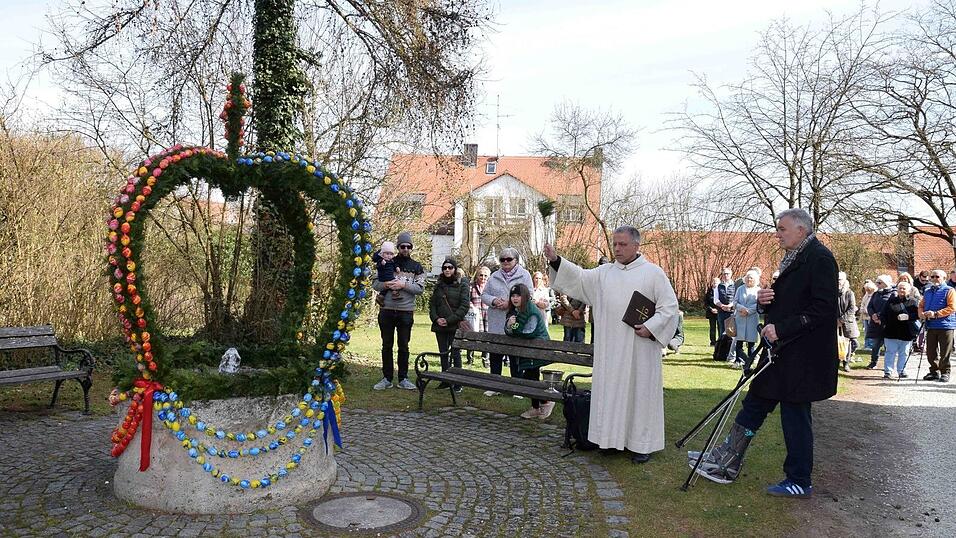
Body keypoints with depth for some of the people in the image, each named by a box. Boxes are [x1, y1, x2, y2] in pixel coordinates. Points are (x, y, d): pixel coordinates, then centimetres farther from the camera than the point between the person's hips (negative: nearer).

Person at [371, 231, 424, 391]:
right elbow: (375, 283, 4)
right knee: (387, 345, 6)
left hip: (406, 312, 0)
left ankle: (403, 379, 14)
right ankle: (387, 378, 14)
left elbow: (420, 288, -3)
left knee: (403, 346, 5)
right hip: (387, 310, 1)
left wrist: (403, 285, -16)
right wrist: (387, 285, -16)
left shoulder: (417, 267, 7)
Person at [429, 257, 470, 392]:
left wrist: (450, 320, -14)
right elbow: (432, 303, 13)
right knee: (443, 354, 9)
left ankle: (457, 382, 4)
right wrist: (436, 318, -4)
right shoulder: (439, 285, 13)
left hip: (455, 326, -5)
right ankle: (445, 380, 17)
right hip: (440, 326, 5)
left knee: (455, 353, -3)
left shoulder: (463, 284, -1)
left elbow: (464, 306, -8)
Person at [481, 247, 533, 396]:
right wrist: (494, 301, -11)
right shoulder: (494, 277, 12)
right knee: (495, 356, 9)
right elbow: (484, 295, 10)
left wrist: (510, 303, -17)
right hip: (496, 324, 3)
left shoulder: (524, 275, 2)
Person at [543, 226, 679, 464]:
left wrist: (650, 328, -15)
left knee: (640, 391, 2)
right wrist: (556, 260, -13)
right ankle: (615, 438, 20)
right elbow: (579, 277, 0)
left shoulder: (653, 273, -2)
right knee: (612, 391, 8)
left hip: (640, 348, -4)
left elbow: (669, 306, -3)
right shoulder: (604, 273, 10)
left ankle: (642, 443, 12)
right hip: (610, 349, 4)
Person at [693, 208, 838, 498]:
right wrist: (765, 300, 0)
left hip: (801, 356, -10)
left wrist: (781, 329, -23)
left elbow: (823, 310, -22)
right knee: (754, 404, 12)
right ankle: (726, 462, 20)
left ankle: (799, 482, 17)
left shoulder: (819, 258, -14)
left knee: (795, 415, 2)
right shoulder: (792, 259, 15)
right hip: (782, 351, 10)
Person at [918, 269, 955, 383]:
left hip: (945, 325, -6)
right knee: (931, 352, 8)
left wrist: (936, 314, -20)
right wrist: (921, 313, -2)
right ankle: (934, 372, 20)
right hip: (931, 326, 6)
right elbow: (921, 305, 20)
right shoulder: (928, 292, 16)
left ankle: (945, 373, 9)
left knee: (945, 352, -1)